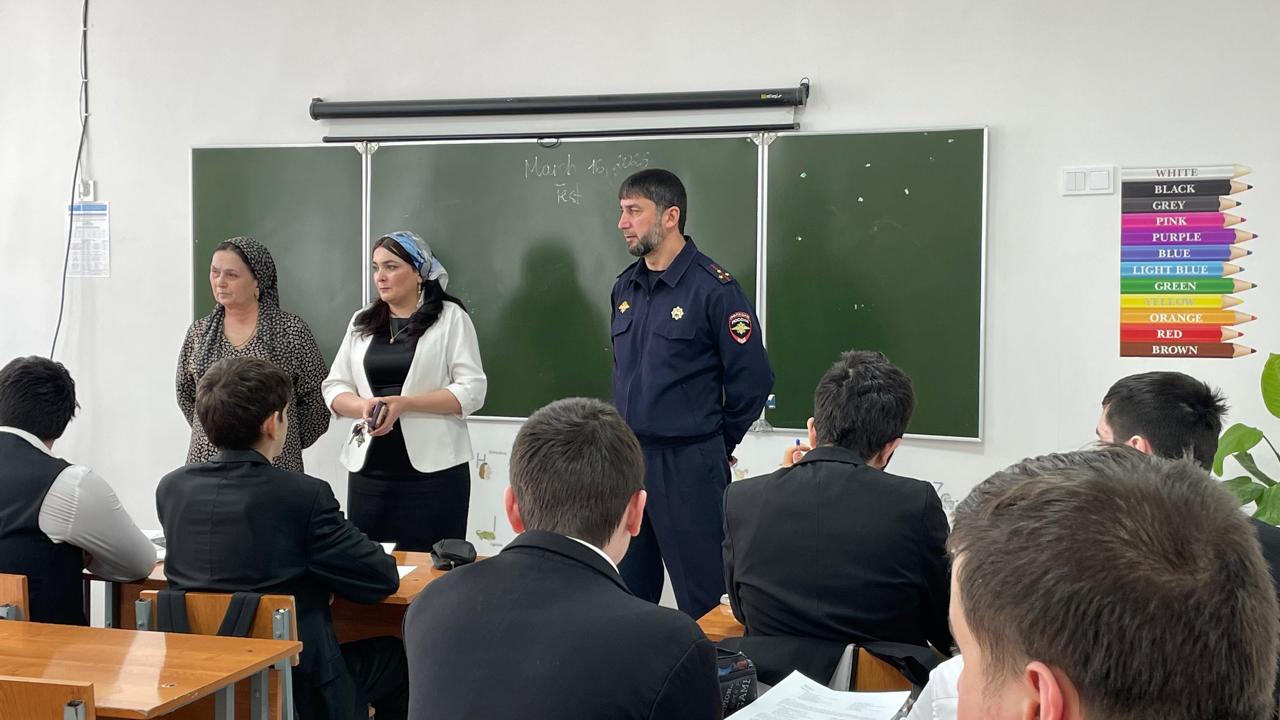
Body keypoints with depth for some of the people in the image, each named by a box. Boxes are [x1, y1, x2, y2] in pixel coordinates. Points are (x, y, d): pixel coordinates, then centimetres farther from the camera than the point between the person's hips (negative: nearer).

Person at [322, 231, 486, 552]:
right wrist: (364, 406, -9)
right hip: (368, 468, 4)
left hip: (433, 467, -4)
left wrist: (403, 403, -16)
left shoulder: (451, 318, 0)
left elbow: (471, 391, -8)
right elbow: (334, 387, 13)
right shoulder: (362, 321, 15)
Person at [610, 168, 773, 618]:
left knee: (702, 599, 2)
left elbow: (753, 379, -11)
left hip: (688, 465, -7)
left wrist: (718, 443, 0)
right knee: (627, 592, 15)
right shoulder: (625, 287, 8)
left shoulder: (713, 289, -12)